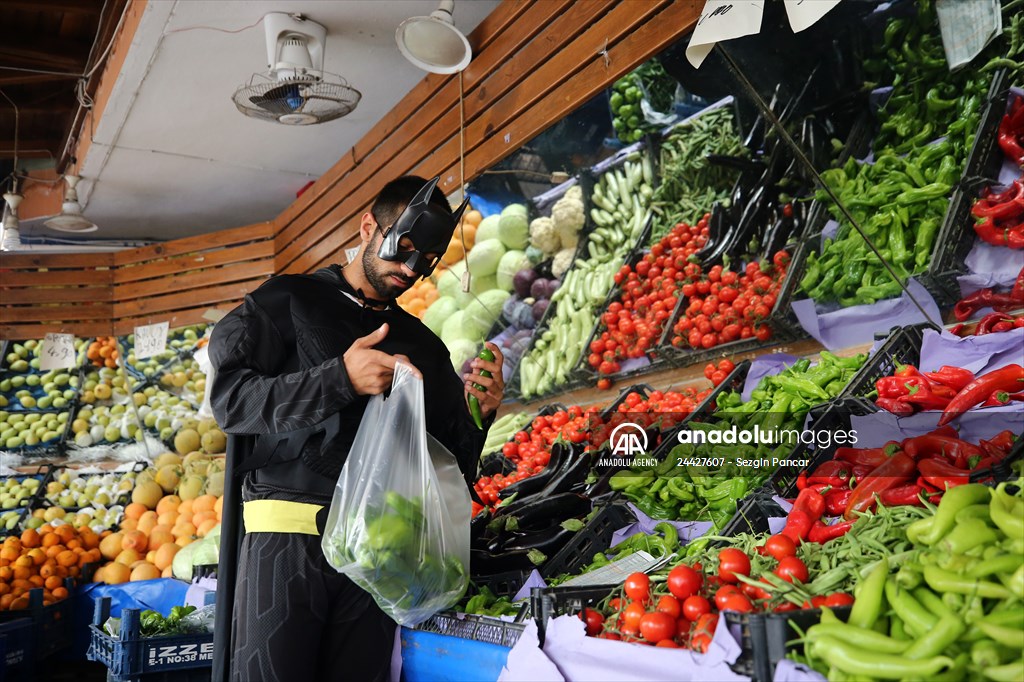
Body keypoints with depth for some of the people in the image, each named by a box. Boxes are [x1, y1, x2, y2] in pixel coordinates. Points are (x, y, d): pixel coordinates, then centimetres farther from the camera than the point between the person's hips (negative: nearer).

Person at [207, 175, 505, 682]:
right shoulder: (290, 301, 8)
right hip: (289, 531, -3)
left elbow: (449, 460, 17)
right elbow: (229, 397, -6)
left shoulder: (423, 345, 19)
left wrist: (476, 413, -4)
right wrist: (339, 378, -16)